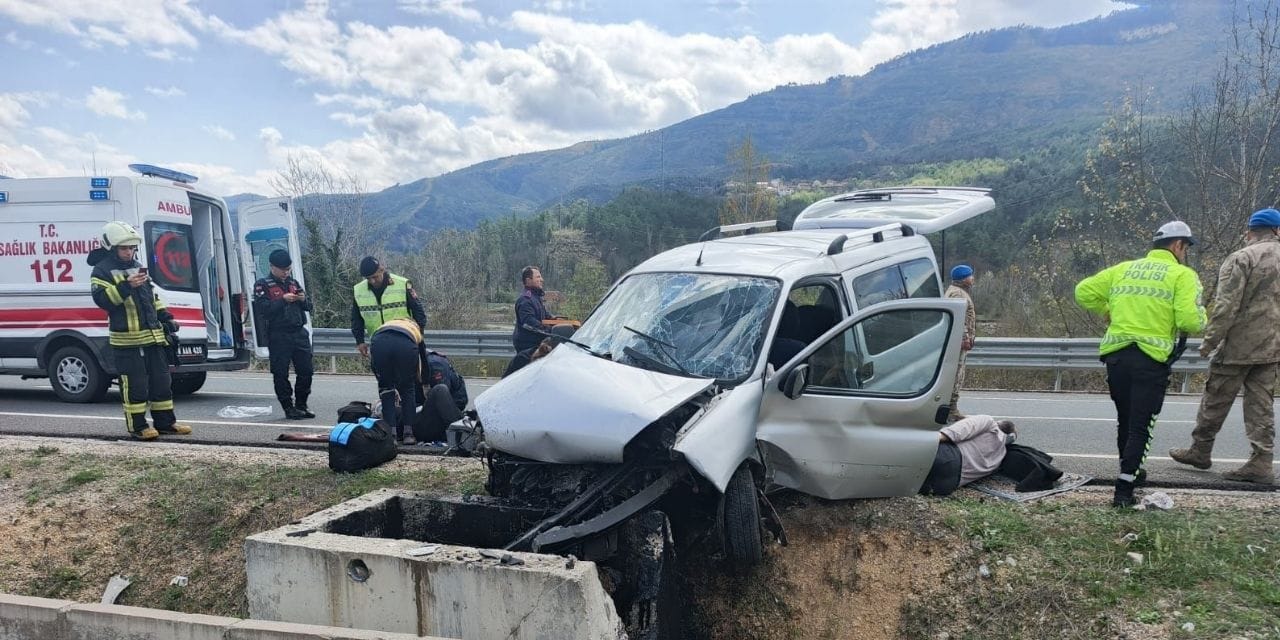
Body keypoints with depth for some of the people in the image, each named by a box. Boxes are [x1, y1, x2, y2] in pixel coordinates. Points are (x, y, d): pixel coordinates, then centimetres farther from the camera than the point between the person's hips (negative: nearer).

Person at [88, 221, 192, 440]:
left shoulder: (138, 266, 18)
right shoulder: (102, 270, -4)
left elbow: (152, 296, 24)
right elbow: (101, 299, -19)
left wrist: (166, 318, 17)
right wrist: (126, 286, -31)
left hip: (153, 336, 7)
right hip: (126, 340, -7)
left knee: (161, 380, 10)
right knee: (135, 385, -3)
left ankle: (165, 422, 18)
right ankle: (137, 426, 6)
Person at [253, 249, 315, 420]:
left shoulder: (293, 283, 18)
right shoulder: (262, 285, 0)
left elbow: (308, 306, 19)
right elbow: (261, 308, -13)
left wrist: (303, 299, -2)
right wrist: (283, 300, -18)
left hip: (300, 333, 5)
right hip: (278, 335, -5)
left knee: (306, 371, 4)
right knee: (281, 373, -1)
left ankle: (301, 405, 16)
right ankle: (288, 408, 7)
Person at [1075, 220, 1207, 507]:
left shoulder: (1124, 269, 13)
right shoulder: (1182, 274, -2)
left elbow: (1083, 292, 12)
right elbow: (1191, 321, -12)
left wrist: (1106, 311, 23)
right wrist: (1199, 316, 10)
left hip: (1116, 354, 5)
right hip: (1151, 358, -5)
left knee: (1125, 419, 21)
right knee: (1140, 426, 1)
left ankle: (1130, 470, 39)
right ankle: (1124, 488, -3)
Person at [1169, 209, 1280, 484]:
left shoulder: (1242, 258, -11)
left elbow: (1227, 306, -16)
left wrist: (1209, 340, -10)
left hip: (1239, 345, -6)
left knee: (1216, 399, 7)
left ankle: (1200, 450, 19)